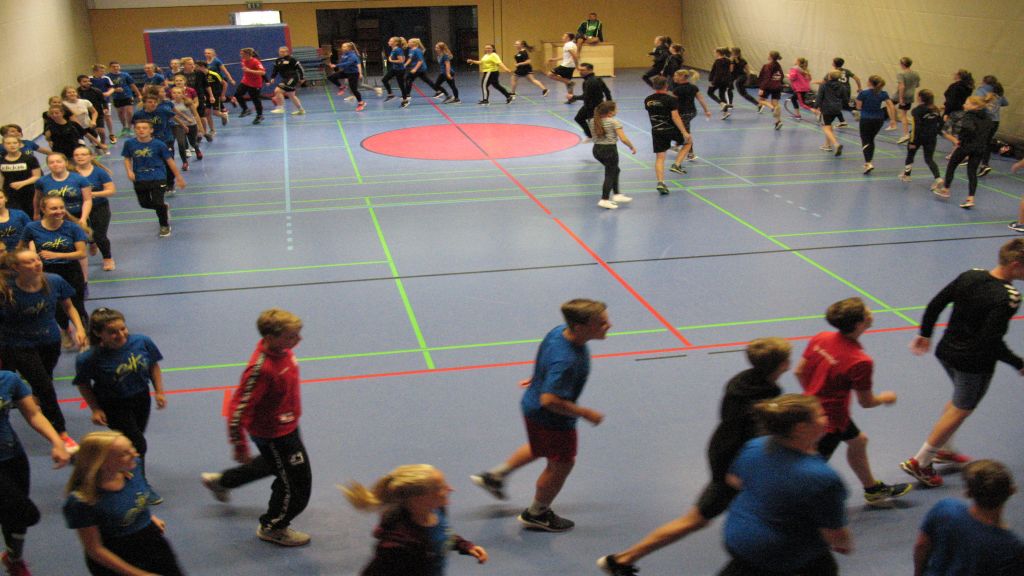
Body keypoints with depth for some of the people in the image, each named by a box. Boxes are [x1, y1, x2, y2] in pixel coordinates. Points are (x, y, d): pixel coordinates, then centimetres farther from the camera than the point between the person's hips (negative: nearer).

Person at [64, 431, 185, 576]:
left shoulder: (132, 467, -17)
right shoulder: (82, 501, -32)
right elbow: (94, 549, -22)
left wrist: (150, 516, 7)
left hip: (150, 538, 5)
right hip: (116, 559, -5)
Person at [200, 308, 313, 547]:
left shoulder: (281, 349, -12)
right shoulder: (261, 369, -38)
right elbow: (237, 410, -32)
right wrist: (240, 447, -22)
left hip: (286, 426, 9)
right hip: (274, 434, -9)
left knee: (275, 464, 35)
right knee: (296, 482, 9)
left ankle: (221, 481, 54)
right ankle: (273, 528, 37)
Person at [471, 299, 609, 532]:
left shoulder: (560, 331, -13)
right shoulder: (566, 361, -41)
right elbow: (550, 400, -40)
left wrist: (539, 378, 25)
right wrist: (586, 413, -30)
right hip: (551, 419, -9)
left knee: (540, 448, 35)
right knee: (561, 465, 16)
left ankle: (495, 476, 50)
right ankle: (536, 514, 40)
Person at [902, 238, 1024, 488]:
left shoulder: (970, 276, -5)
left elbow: (935, 304, 1)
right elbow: (992, 342, -27)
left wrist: (925, 334, 14)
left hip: (947, 352, 8)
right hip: (975, 363, -7)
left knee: (959, 400, 30)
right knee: (960, 411, 10)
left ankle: (943, 450, 44)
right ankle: (920, 462, 17)